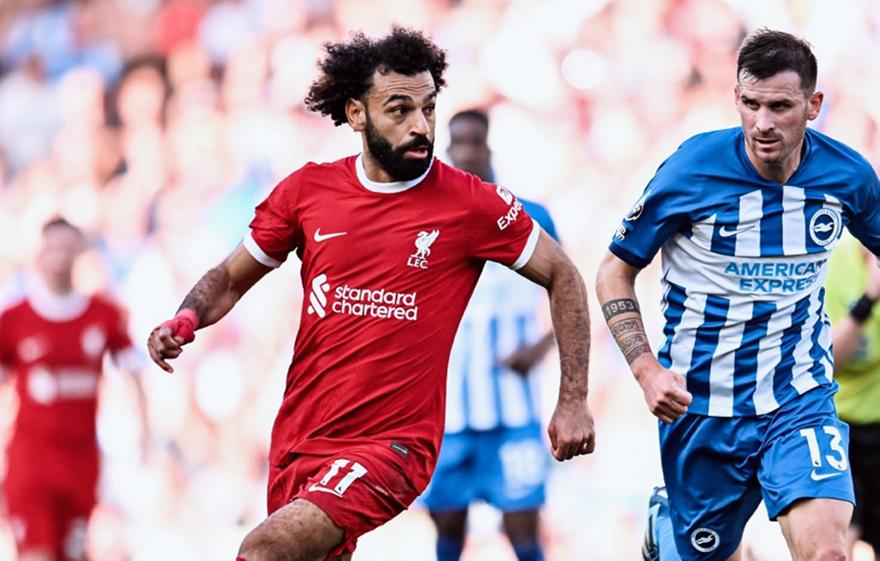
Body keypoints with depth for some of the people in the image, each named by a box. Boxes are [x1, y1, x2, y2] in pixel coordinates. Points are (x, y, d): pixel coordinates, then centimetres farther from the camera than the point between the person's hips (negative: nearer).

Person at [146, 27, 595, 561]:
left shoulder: (472, 204, -6)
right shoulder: (308, 189, 2)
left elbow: (563, 277, 5)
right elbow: (230, 279, 15)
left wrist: (573, 400, 2)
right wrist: (185, 319, -6)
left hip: (393, 444, -5)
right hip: (298, 437, 5)